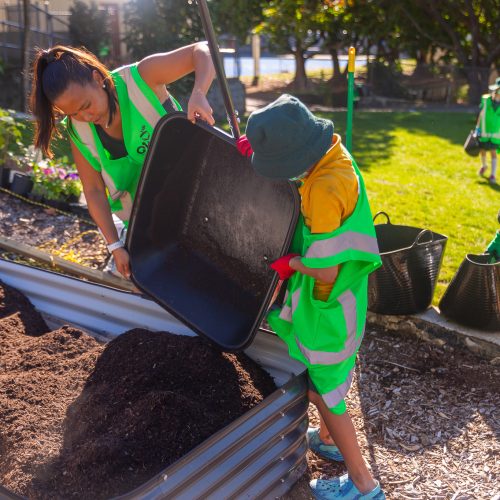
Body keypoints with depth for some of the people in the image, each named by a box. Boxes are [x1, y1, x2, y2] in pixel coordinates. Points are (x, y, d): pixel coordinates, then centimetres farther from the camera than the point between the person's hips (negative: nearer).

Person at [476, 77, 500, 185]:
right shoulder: (485, 99, -6)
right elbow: (480, 115, 1)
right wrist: (477, 128, 1)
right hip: (483, 132, 2)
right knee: (482, 151, 13)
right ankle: (484, 166, 44)